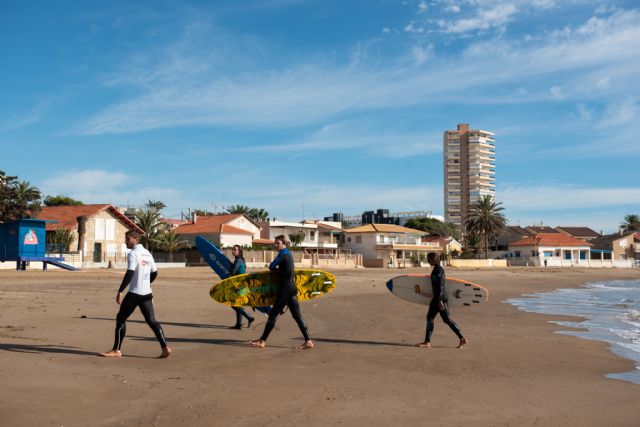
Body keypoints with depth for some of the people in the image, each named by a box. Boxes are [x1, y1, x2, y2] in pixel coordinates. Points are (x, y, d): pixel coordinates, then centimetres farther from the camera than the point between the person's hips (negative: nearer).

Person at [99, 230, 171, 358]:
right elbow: (154, 273, 19)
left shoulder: (133, 254, -10)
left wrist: (120, 291, -17)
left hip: (134, 293, -7)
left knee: (121, 318, 5)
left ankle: (116, 350, 7)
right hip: (147, 293, 7)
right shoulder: (147, 254, 14)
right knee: (151, 321, 7)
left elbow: (129, 274, -19)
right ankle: (165, 347, -3)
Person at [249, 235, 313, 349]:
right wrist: (279, 269, 7)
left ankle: (262, 341, 2)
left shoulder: (283, 253, -12)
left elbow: (271, 267, -12)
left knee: (273, 313, -3)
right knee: (297, 315, 7)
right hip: (292, 287, 9)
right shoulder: (288, 253, 16)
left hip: (286, 288, -9)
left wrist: (276, 269, 8)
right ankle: (308, 341, 5)